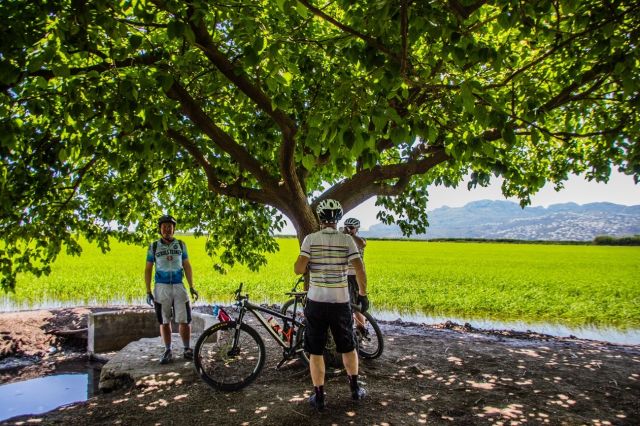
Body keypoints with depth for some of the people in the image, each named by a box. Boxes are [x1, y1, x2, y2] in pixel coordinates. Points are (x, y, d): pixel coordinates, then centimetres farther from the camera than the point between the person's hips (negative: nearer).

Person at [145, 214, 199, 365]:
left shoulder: (181, 245, 6)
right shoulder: (154, 246, 3)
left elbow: (187, 266, 9)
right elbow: (148, 269, 5)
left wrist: (192, 287, 3)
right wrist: (148, 291, -1)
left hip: (178, 286, 1)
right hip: (161, 287, 0)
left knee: (185, 320, -2)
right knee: (164, 322, 6)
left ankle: (187, 350, 12)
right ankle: (168, 351, 18)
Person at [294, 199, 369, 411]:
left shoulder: (310, 239, -7)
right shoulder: (347, 240, -4)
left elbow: (298, 269, -15)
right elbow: (360, 270, -10)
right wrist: (363, 294, 3)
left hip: (316, 302, -1)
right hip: (341, 302, 2)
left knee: (315, 351, 11)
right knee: (348, 347, 21)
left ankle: (319, 396, 16)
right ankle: (355, 388, 33)